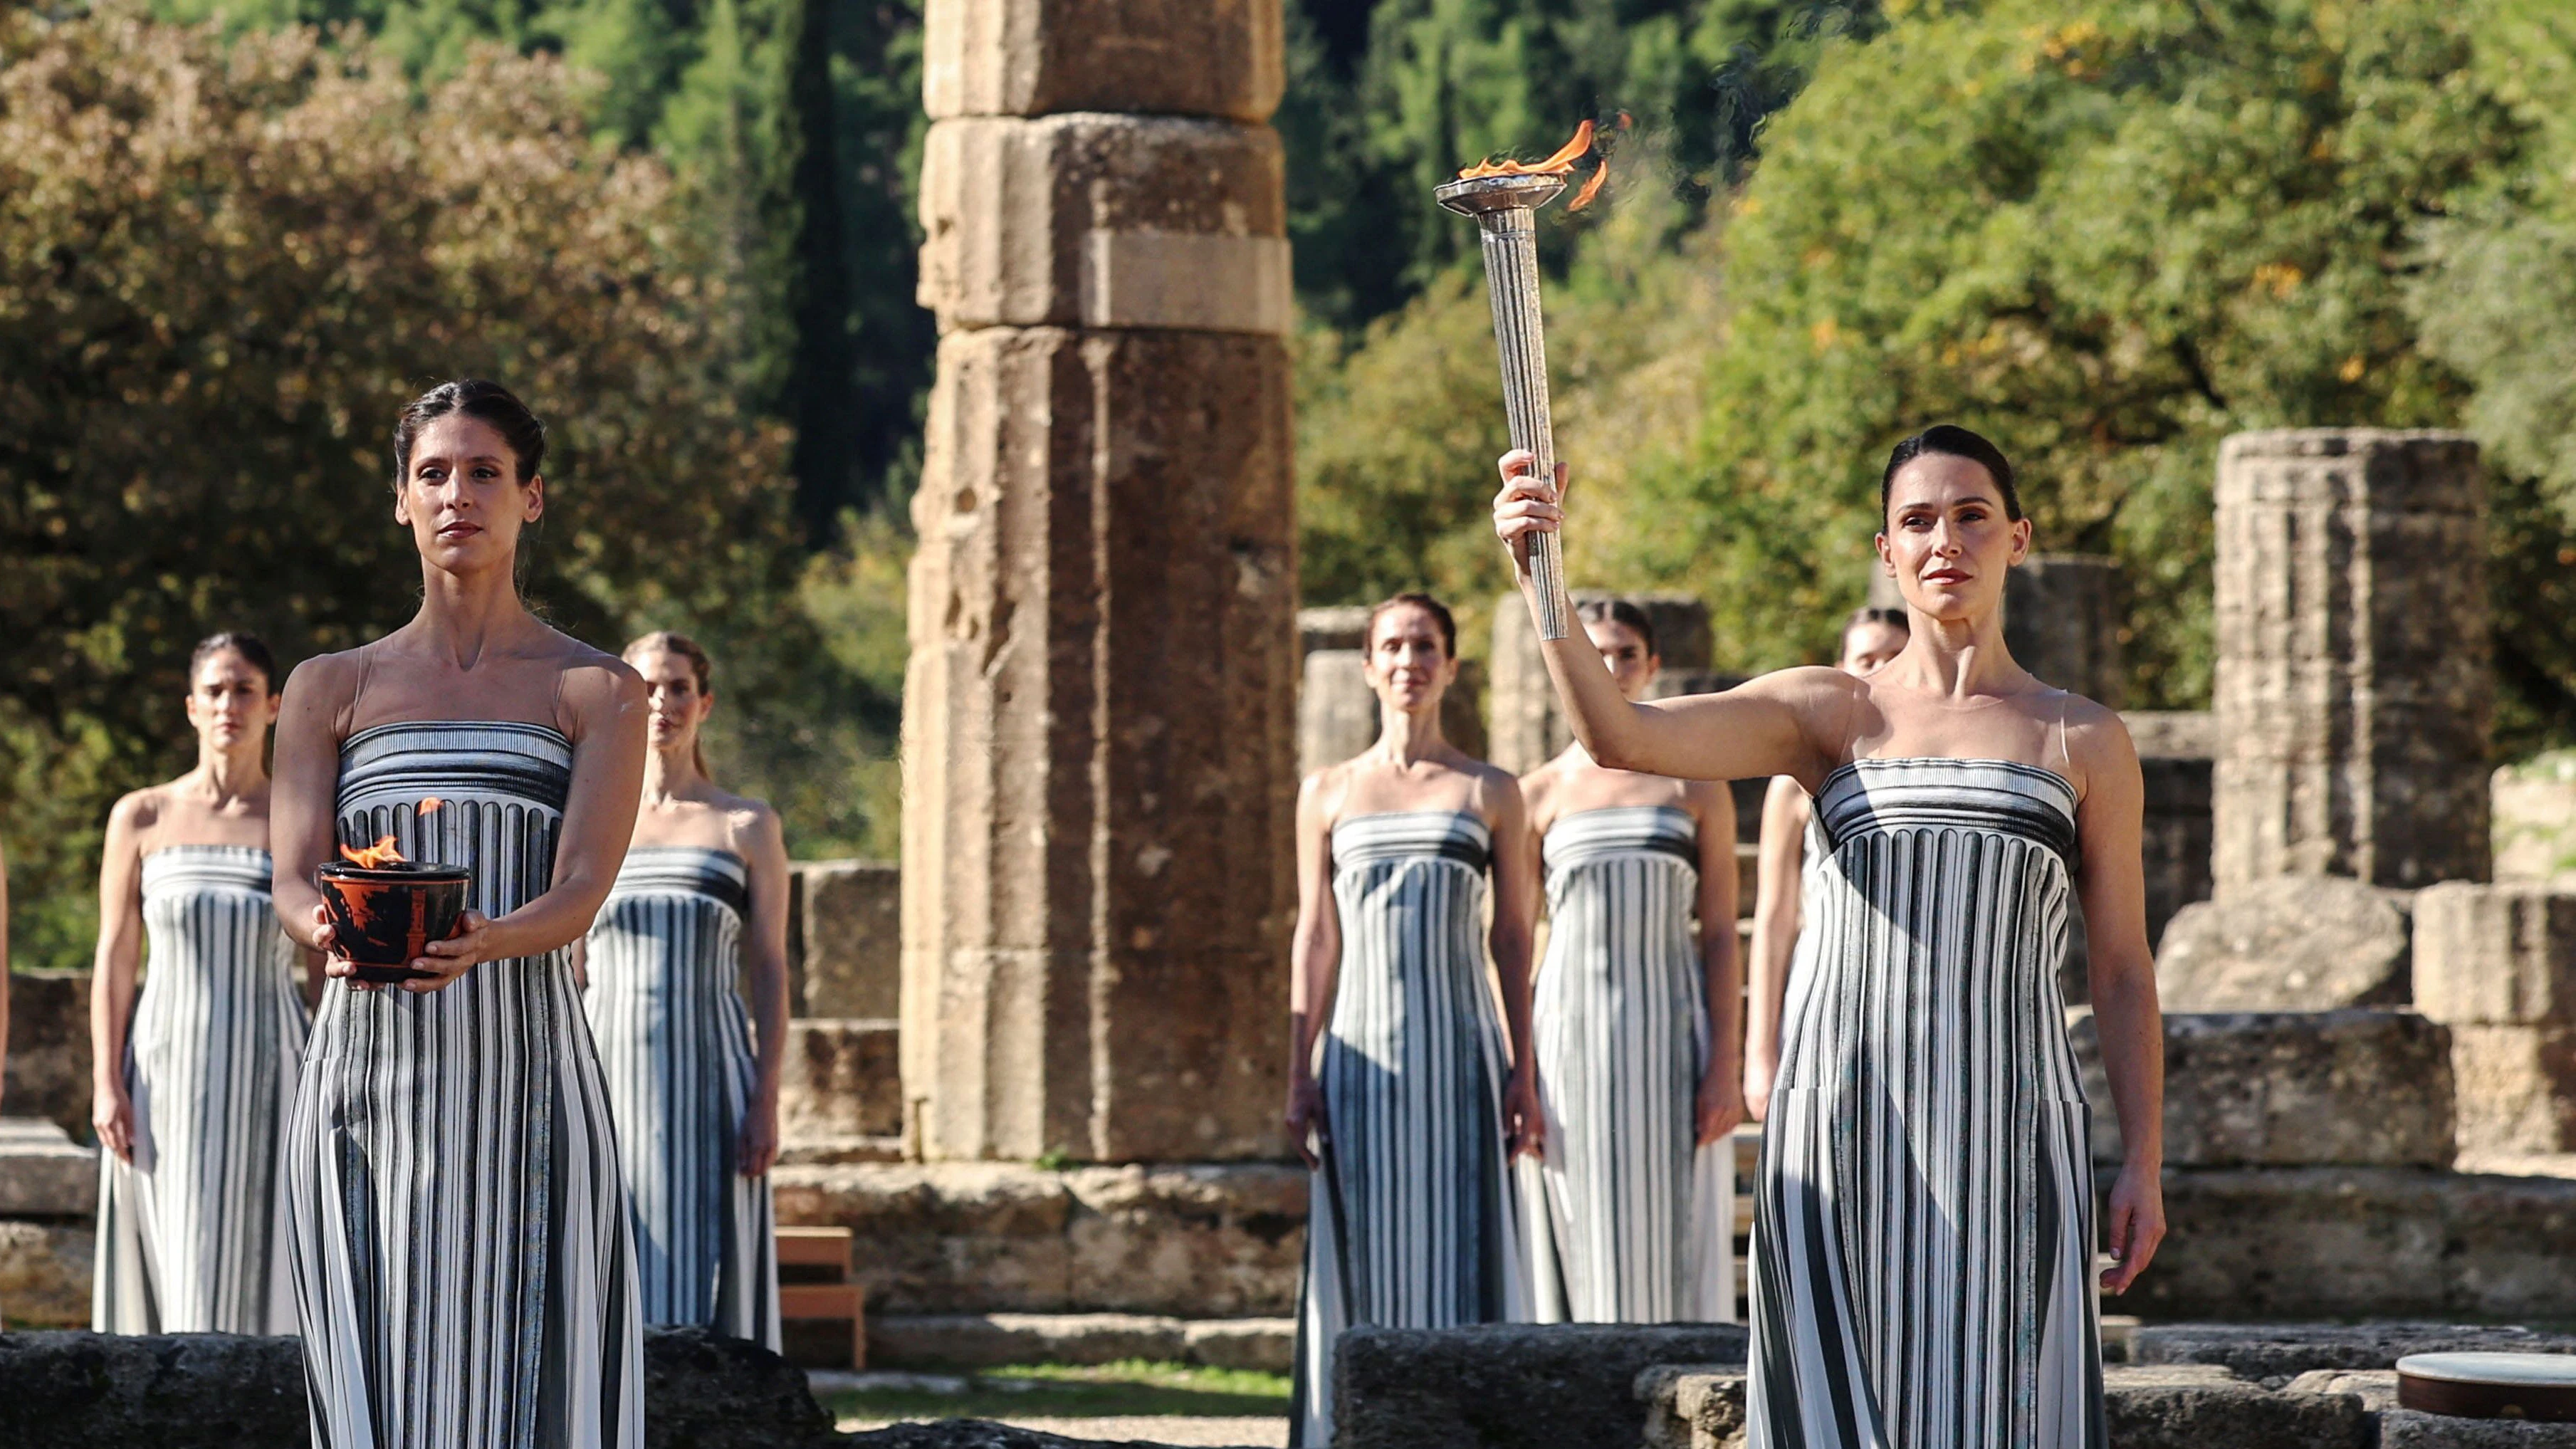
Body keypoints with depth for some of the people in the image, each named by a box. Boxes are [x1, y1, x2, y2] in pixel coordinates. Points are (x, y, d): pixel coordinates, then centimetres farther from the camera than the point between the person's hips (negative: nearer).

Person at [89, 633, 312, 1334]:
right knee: (168, 1278, -2)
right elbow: (115, 961, 2)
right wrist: (106, 1087, -7)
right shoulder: (141, 819, 3)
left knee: (259, 1272, -4)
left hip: (269, 1084, 0)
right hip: (166, 1079, 0)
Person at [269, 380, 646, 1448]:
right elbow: (292, 882, 2)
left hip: (525, 1079, -1)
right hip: (367, 1071, 1)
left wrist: (484, 943, -28)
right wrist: (333, 935, -23)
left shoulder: (595, 692, 8)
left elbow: (583, 888, -5)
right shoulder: (332, 688, 13)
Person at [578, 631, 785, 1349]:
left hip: (706, 1076, -1)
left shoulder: (747, 827, 7)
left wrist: (766, 1102, -7)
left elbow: (771, 973, 3)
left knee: (700, 1276, -7)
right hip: (610, 1074, 2)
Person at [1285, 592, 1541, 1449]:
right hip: (1363, 1050, 1)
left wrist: (1522, 1076, 0)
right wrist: (1300, 1079, 2)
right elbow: (1315, 938, 8)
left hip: (1457, 1051, -1)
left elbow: (1512, 938, 6)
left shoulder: (1490, 794, 7)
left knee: (1457, 1243, -4)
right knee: (1365, 1253, 0)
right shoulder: (1328, 795, 9)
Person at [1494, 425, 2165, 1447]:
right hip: (1843, 1131, 0)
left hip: (2007, 1133, 0)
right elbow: (1619, 736, -6)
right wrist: (1539, 575, -20)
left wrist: (2143, 1162, 3)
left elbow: (2122, 971, 10)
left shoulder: (2082, 741, 10)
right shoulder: (1825, 714, 8)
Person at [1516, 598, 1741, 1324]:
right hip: (1572, 1029, 0)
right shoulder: (1541, 794, 8)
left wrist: (1724, 1065, -5)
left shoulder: (1696, 787, 7)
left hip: (1670, 1027, 0)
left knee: (1672, 1238, -3)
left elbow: (1721, 935, 3)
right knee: (1584, 1245, -2)